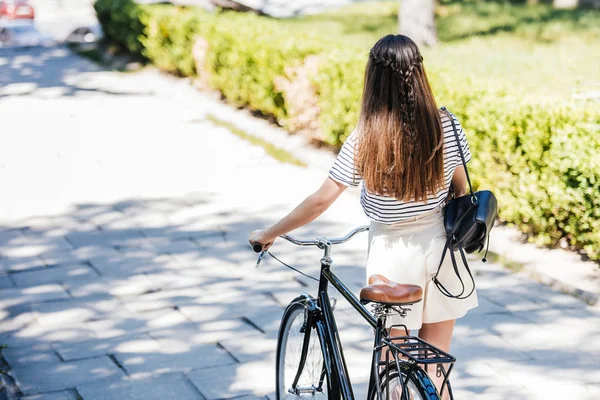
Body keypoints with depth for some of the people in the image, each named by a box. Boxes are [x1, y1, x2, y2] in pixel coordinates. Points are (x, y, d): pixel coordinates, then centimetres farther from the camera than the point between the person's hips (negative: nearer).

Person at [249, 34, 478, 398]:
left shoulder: (365, 140, -14)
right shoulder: (447, 127, -8)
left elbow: (320, 202, -12)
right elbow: (462, 192, 2)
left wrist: (269, 234, 0)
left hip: (393, 253, -2)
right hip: (441, 248, 3)